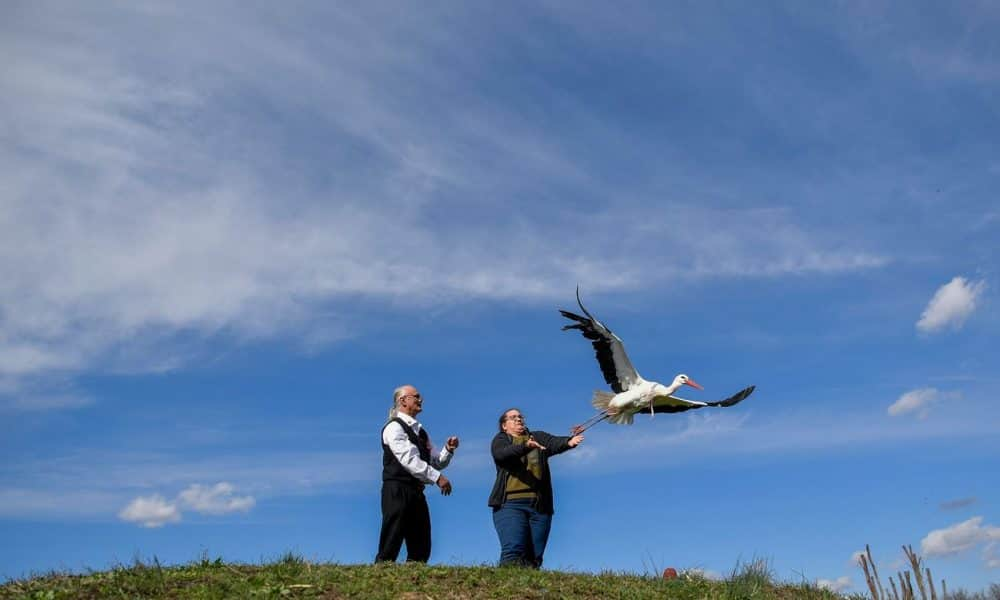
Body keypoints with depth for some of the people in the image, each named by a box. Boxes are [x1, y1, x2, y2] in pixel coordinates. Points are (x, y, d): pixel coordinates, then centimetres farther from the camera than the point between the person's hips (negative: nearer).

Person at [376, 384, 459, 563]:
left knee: (421, 549, 6)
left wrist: (448, 450, 2)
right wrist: (437, 477, -21)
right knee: (389, 548, -8)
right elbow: (408, 459, -17)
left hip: (416, 492, 9)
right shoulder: (394, 427, -5)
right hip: (398, 490, -8)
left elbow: (436, 463, 21)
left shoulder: (420, 431, 20)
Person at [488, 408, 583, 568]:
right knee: (513, 551, -18)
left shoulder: (539, 437, 18)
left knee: (534, 557, -2)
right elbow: (503, 453, -13)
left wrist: (569, 442, -27)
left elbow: (555, 443, -3)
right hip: (510, 503, -3)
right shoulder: (500, 439, 11)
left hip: (540, 504, 3)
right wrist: (526, 446, -32)